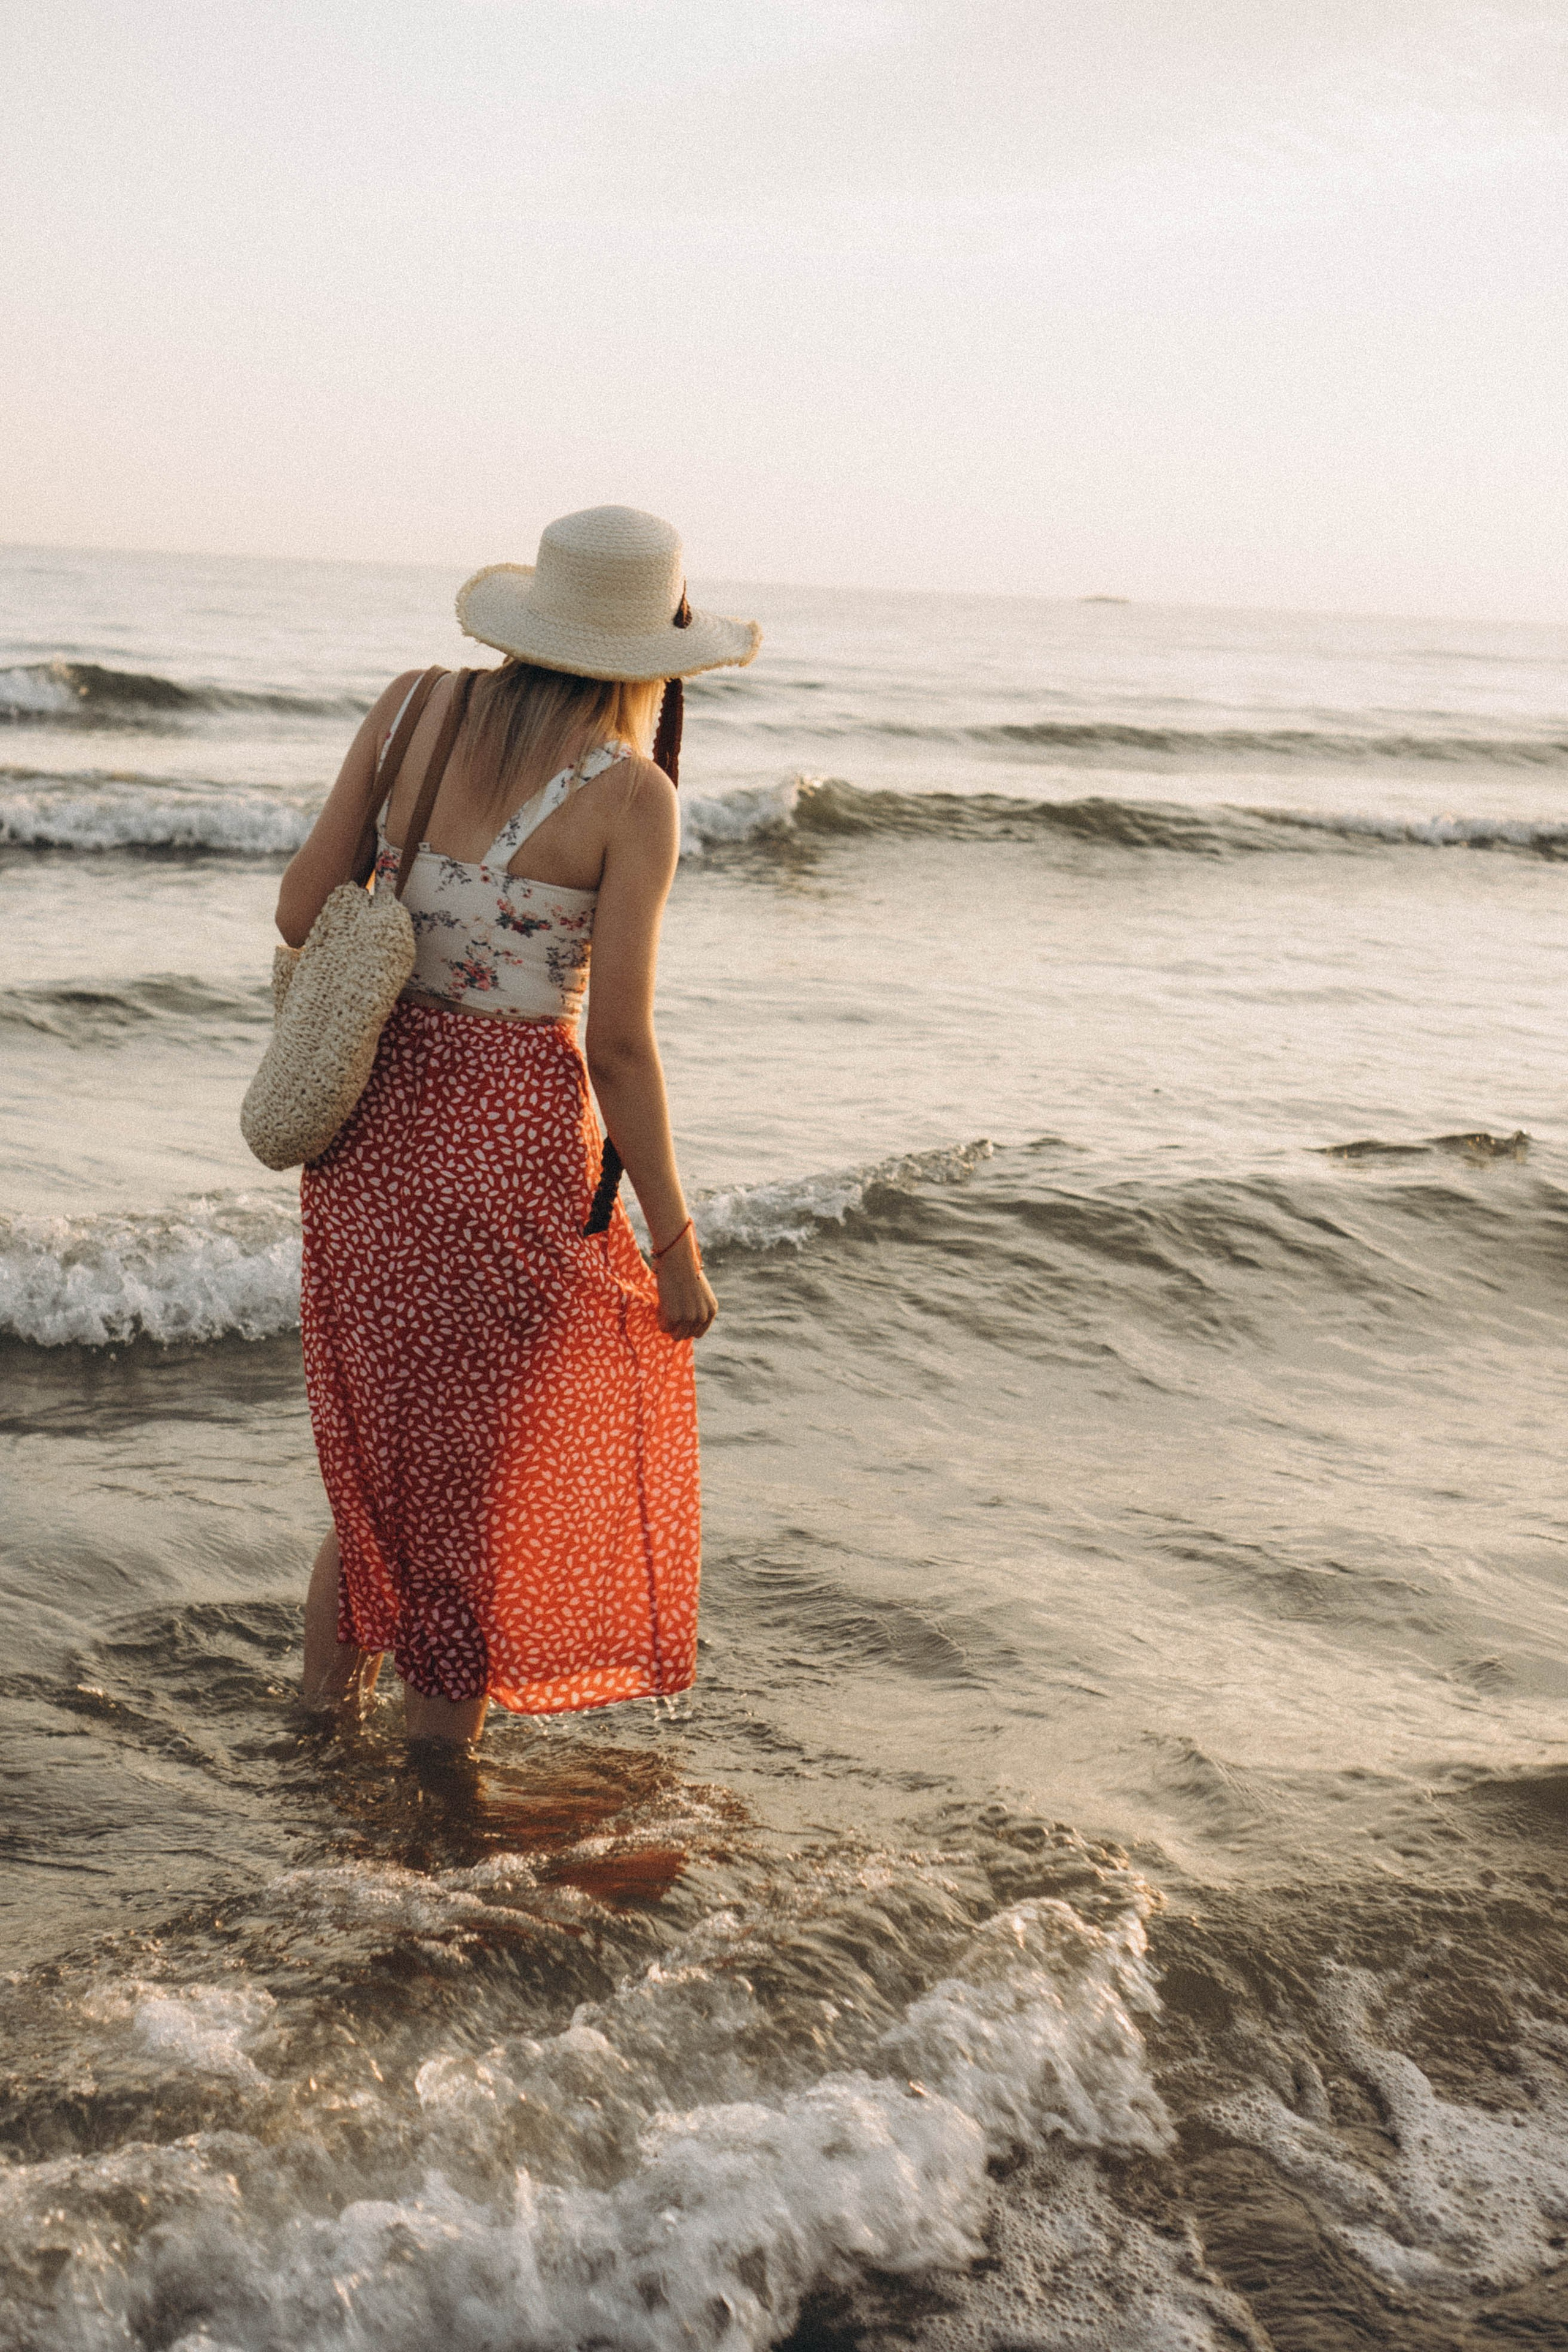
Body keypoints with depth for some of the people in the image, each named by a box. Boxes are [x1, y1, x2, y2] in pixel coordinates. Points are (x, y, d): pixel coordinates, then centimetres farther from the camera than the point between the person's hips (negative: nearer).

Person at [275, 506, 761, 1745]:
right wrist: (675, 1248, -5)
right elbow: (620, 1046, -14)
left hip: (373, 1108, 5)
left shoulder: (415, 705, 0)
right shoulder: (630, 795, -13)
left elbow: (302, 912, 2)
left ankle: (324, 1697, 34)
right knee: (487, 1468, 10)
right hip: (508, 1136, -5)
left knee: (388, 1428, 24)